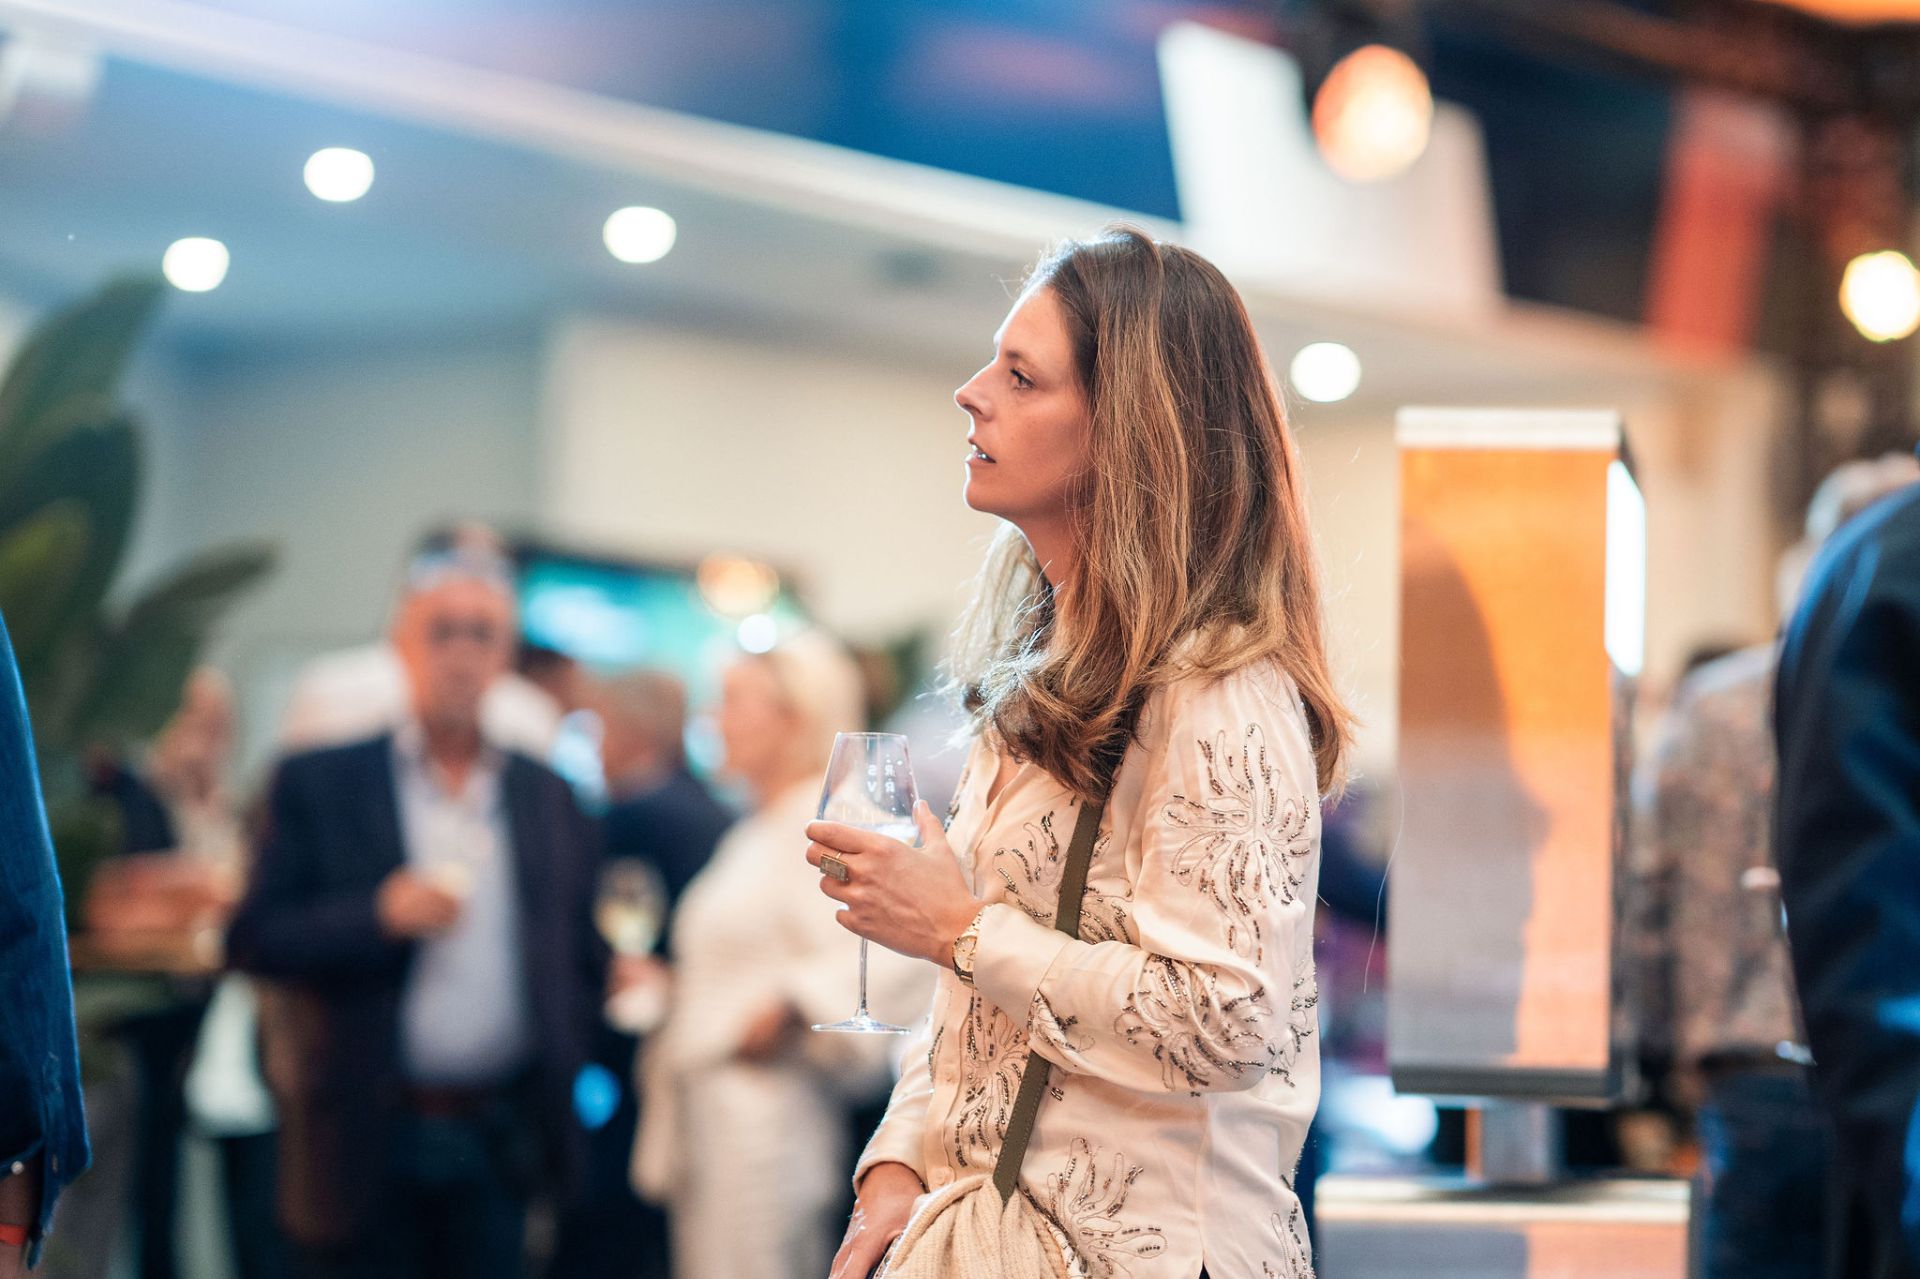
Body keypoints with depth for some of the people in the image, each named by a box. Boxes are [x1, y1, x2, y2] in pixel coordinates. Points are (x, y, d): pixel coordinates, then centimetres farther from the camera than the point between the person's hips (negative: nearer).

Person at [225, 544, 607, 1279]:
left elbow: (582, 963, 17)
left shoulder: (546, 799, 12)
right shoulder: (317, 785, 3)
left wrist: (554, 1077, 4)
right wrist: (381, 915, -16)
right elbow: (253, 943, -3)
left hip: (499, 1148, 3)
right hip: (365, 1143, -2)